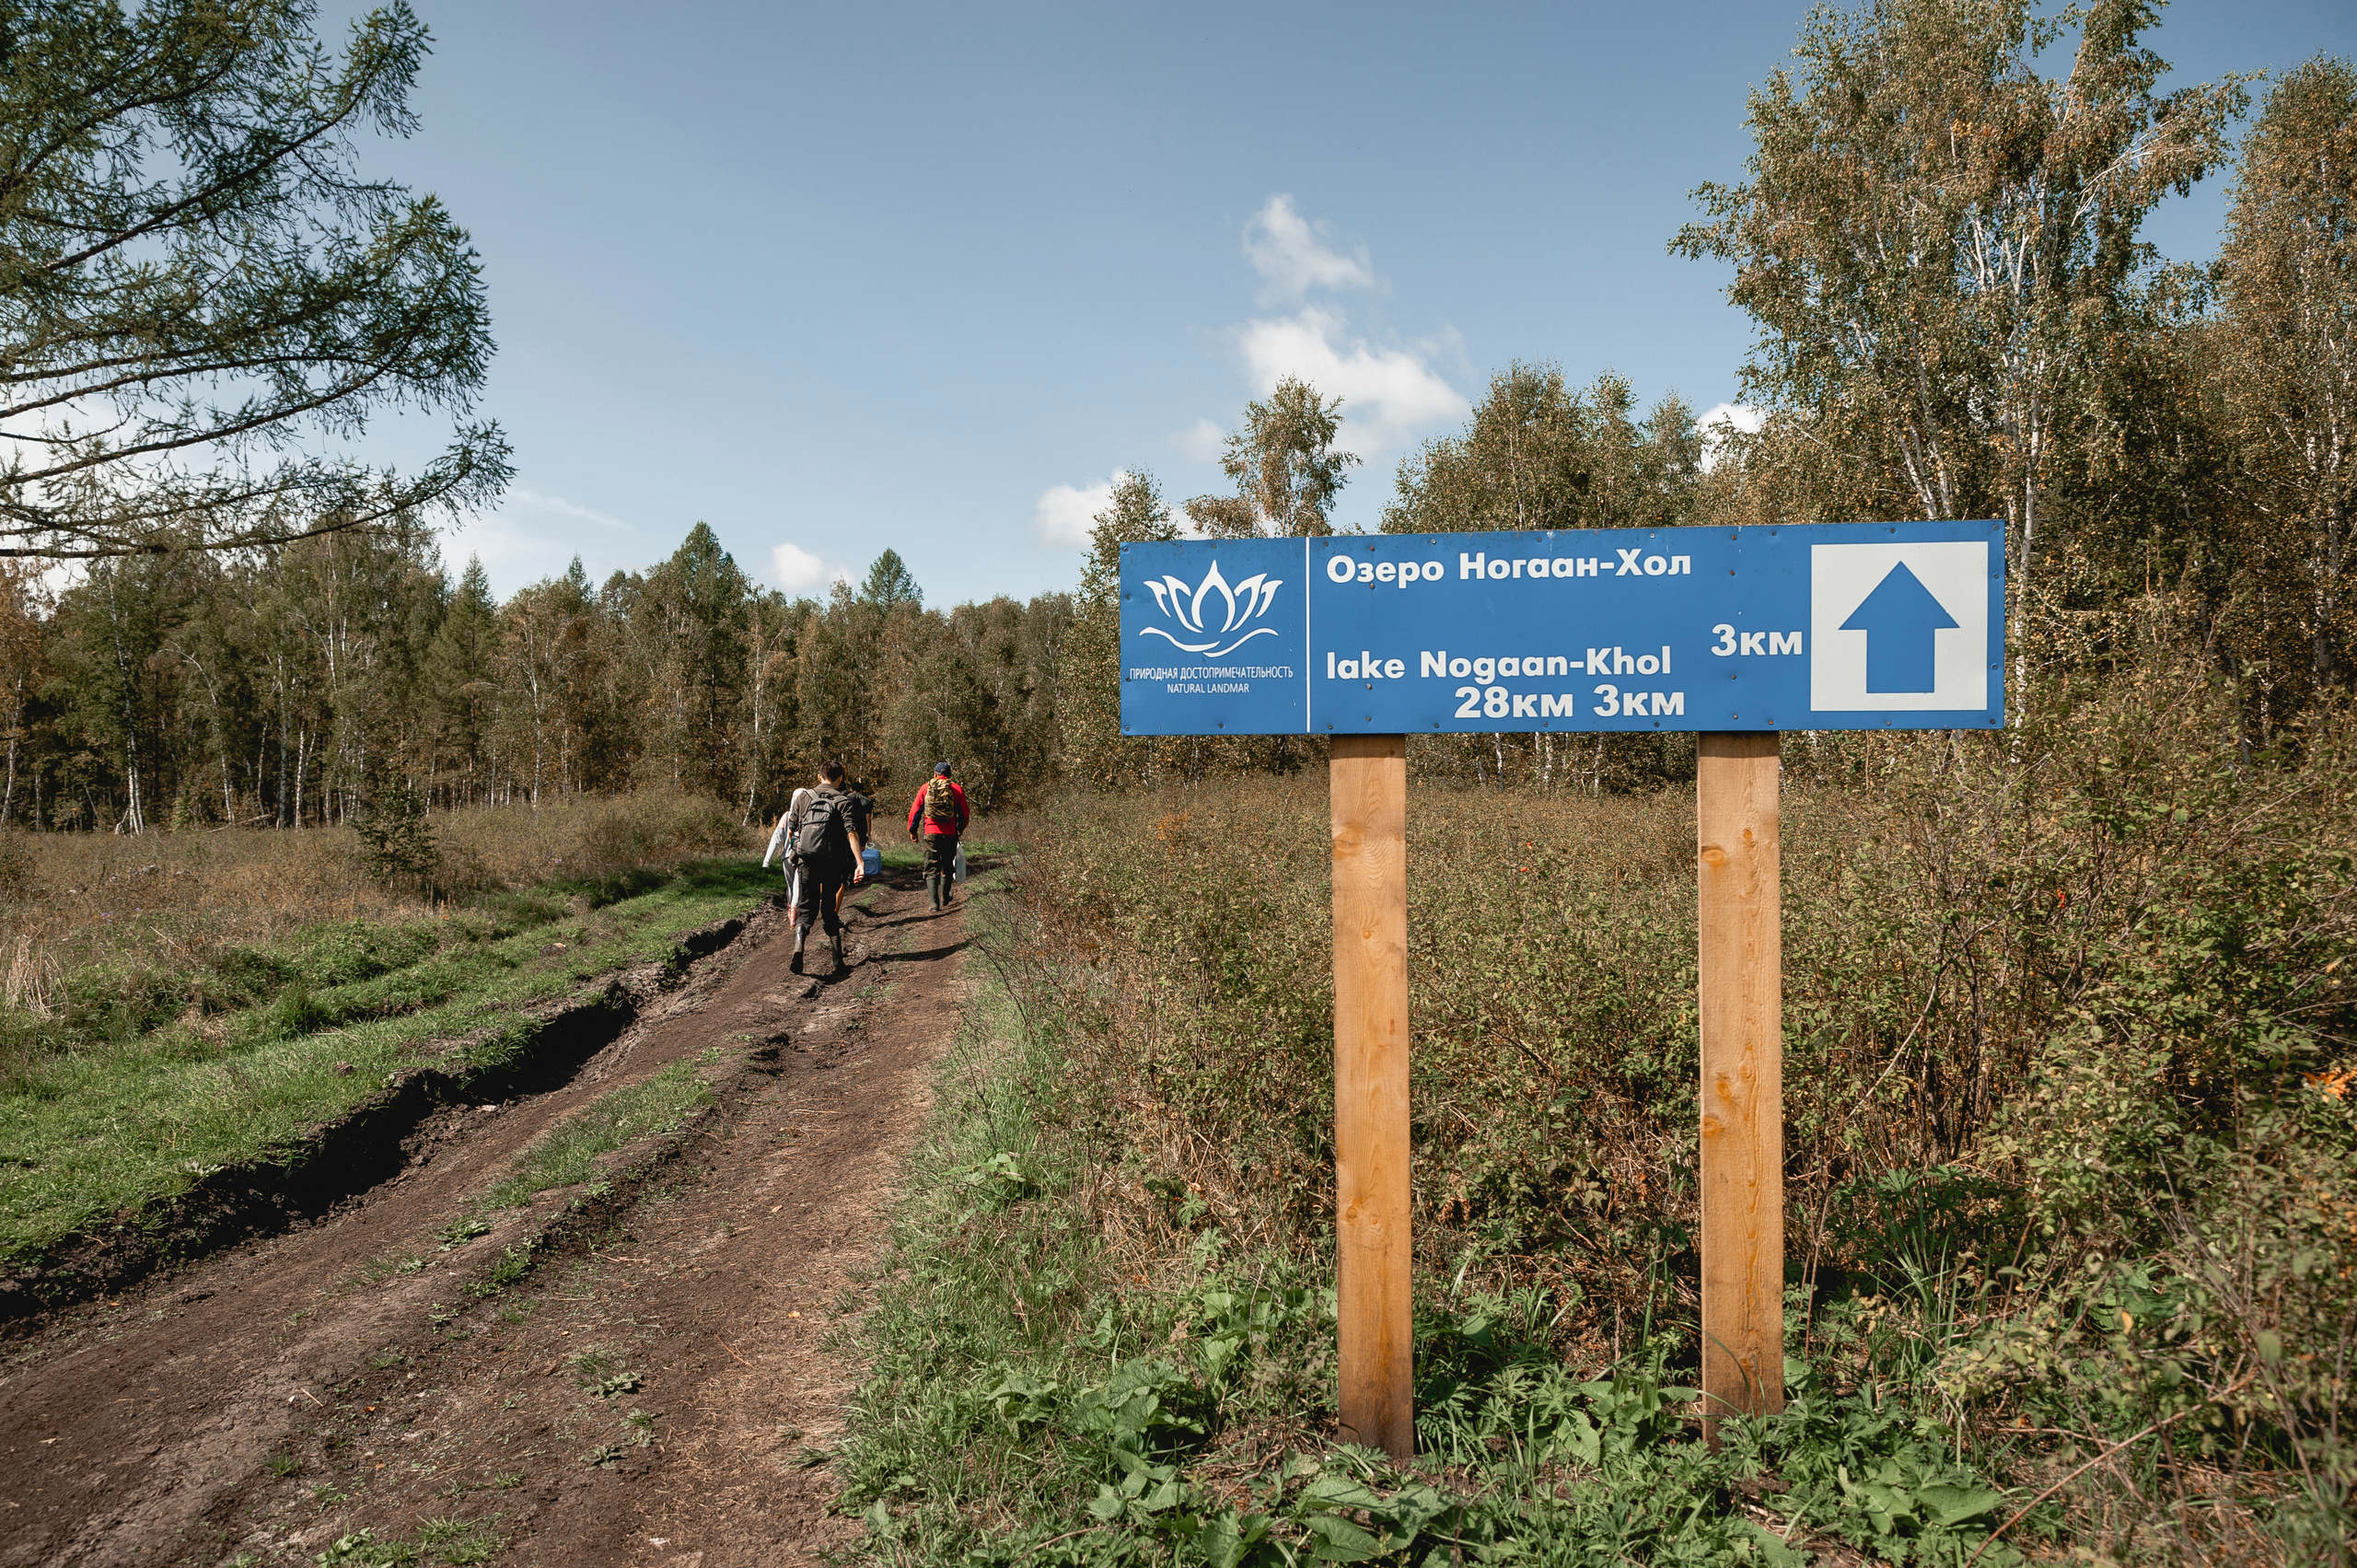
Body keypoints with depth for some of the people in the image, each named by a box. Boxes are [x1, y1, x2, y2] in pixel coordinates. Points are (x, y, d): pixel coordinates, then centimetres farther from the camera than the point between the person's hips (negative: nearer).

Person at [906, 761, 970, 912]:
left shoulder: (926, 788, 4)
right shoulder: (957, 789, 3)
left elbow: (914, 811, 5)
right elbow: (965, 815, 6)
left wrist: (912, 830, 18)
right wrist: (960, 829, 25)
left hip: (930, 834, -1)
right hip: (950, 835, 1)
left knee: (931, 869, 2)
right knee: (947, 868, 17)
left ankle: (934, 903, -11)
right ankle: (944, 899, 28)